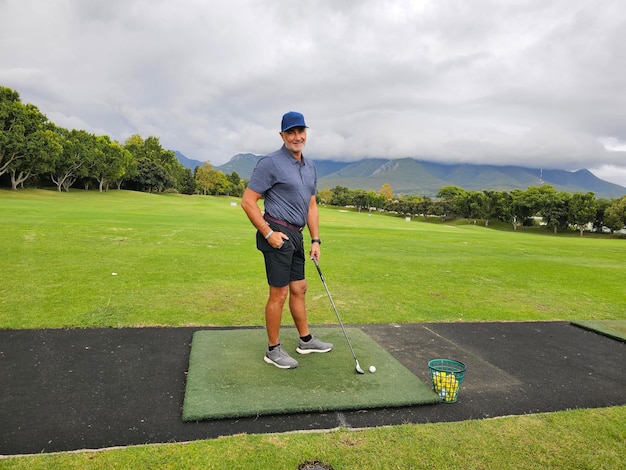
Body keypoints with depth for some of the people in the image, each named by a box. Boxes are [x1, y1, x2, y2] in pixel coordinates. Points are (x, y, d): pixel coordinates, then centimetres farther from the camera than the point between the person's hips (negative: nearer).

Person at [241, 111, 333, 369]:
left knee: (299, 289, 17)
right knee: (279, 293, -1)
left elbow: (311, 205, 17)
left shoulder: (310, 166, 13)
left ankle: (305, 340, 33)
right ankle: (273, 350, 14)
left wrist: (315, 239, 12)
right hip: (277, 235, -8)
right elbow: (248, 201, -14)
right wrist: (268, 233, -17)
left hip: (296, 235, 8)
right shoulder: (271, 163, -12)